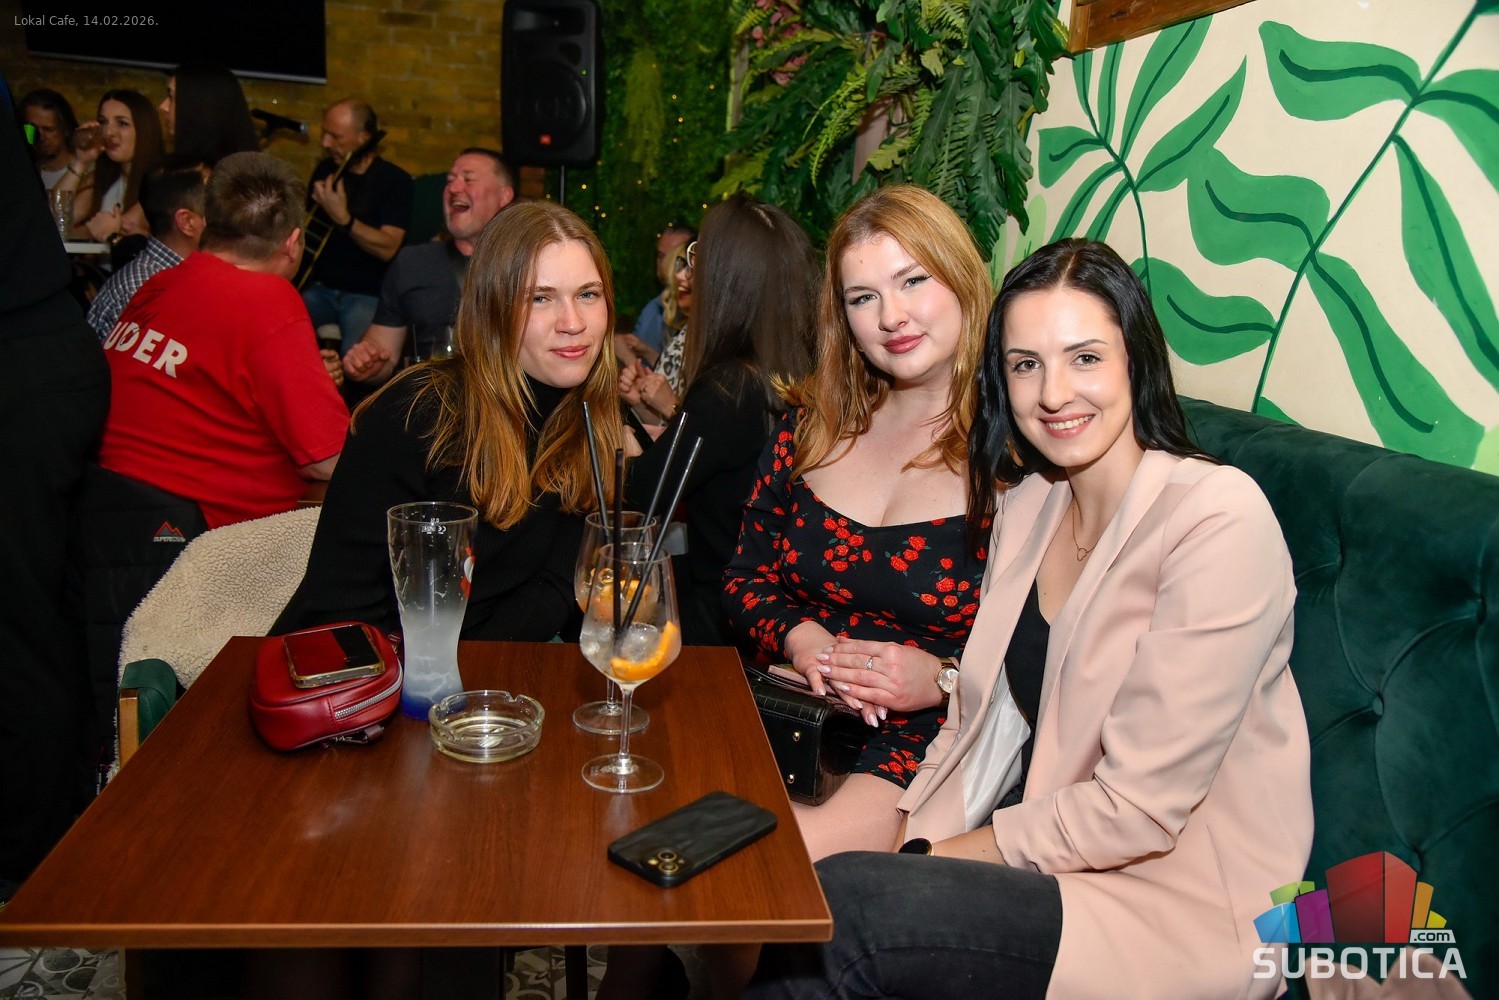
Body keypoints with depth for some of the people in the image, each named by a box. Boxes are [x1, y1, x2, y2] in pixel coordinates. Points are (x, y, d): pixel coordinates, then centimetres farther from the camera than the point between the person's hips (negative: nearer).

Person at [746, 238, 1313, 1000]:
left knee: (841, 907, -23)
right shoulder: (1027, 504, 5)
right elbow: (981, 716, 7)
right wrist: (911, 845, -8)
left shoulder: (1218, 519, -19)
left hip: (1179, 909, -5)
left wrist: (948, 854, -12)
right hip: (1043, 862, 6)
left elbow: (1140, 809, -20)